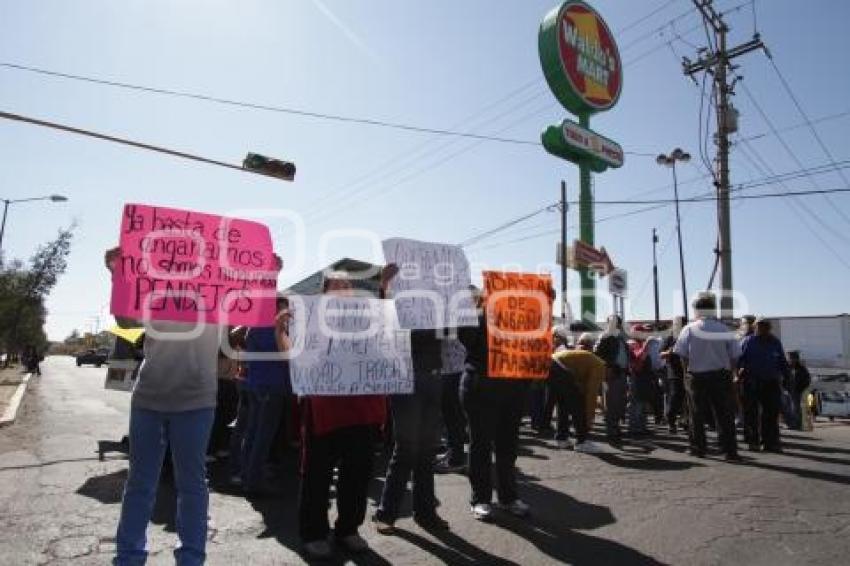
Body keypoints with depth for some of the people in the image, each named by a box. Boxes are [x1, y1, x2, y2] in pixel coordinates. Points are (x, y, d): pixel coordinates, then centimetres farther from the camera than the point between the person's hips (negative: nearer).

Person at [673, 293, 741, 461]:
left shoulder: (689, 329, -5)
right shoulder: (724, 329, -2)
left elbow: (682, 355, -5)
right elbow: (734, 356, 0)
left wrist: (688, 372, 7)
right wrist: (729, 373, 12)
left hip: (696, 377, -1)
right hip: (721, 376, 1)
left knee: (697, 414, 9)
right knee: (724, 415, 6)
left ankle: (698, 448, 17)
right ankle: (730, 451, 5)